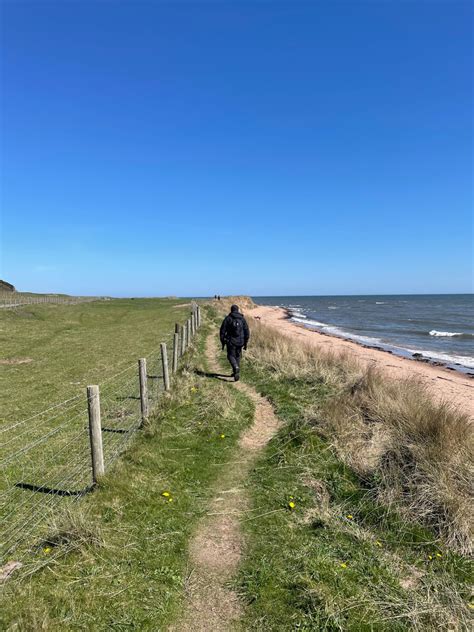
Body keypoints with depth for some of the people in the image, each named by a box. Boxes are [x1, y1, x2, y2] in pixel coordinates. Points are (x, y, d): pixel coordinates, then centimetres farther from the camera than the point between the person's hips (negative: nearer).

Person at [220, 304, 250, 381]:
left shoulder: (227, 318, -3)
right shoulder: (242, 319, 3)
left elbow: (223, 330, -4)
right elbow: (247, 331, 2)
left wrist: (223, 342, 4)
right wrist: (246, 343, 8)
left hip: (231, 341, -3)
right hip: (240, 342, 3)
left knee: (231, 356, 6)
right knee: (237, 356, 18)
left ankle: (236, 368, -21)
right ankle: (236, 372, 22)